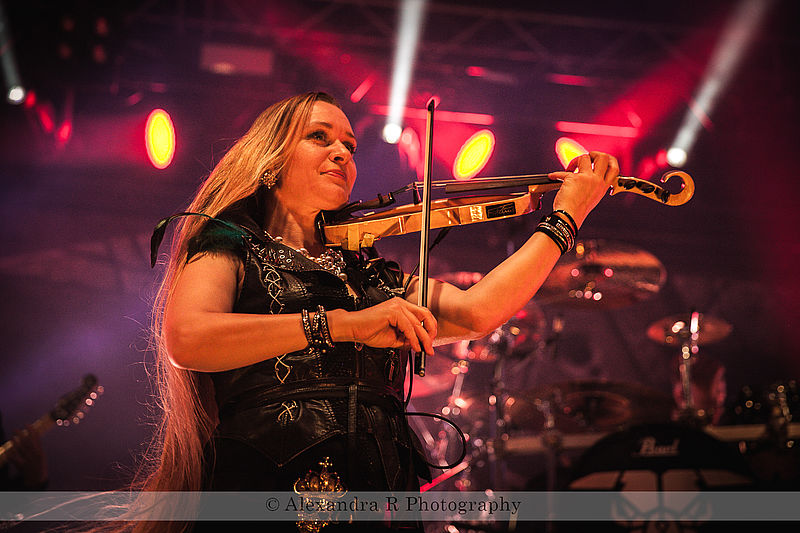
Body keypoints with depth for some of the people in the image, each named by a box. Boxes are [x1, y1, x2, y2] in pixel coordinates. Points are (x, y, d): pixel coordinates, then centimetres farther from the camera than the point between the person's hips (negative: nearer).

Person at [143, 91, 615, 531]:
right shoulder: (230, 249, 9)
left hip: (381, 491, 5)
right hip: (261, 485, -4)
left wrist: (565, 219, 8)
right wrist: (343, 323, -17)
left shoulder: (373, 276, 22)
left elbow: (478, 312, 8)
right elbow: (186, 339, -11)